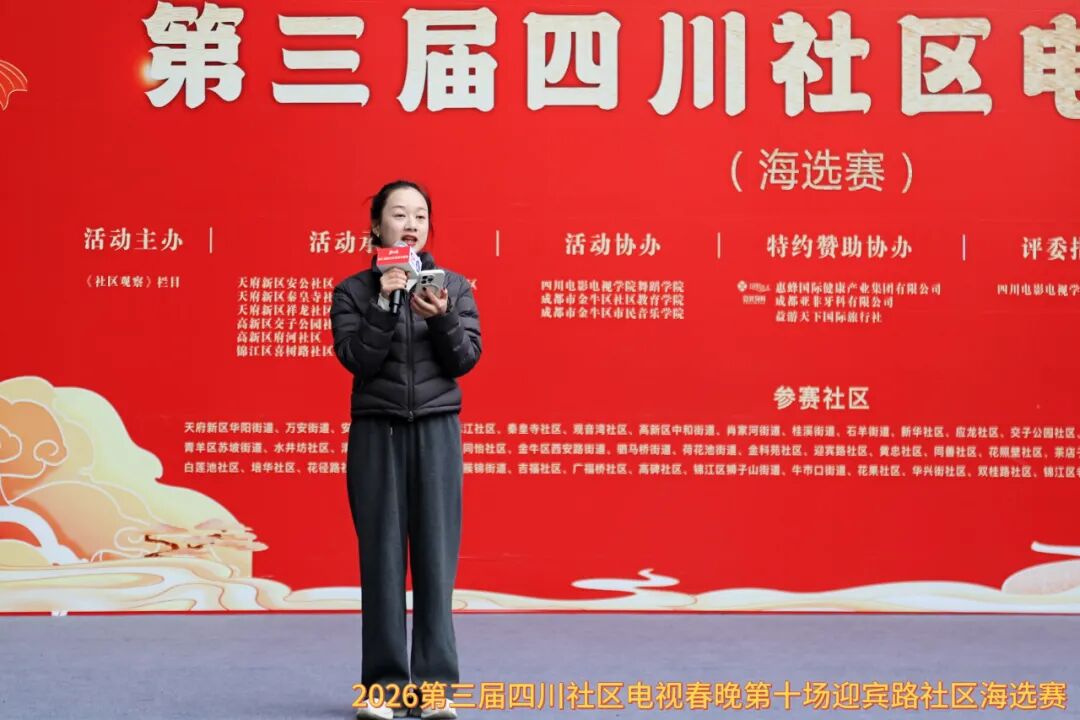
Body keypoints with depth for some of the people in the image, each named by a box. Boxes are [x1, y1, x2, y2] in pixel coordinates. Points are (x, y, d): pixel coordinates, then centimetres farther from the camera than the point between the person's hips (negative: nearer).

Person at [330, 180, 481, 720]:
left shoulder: (454, 286, 7)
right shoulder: (354, 290, 4)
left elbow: (466, 359, -1)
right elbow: (356, 359, -8)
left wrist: (442, 318, -18)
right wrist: (385, 304, -17)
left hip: (437, 431, 1)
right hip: (377, 433, -1)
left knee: (436, 555, -3)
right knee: (382, 558, -2)